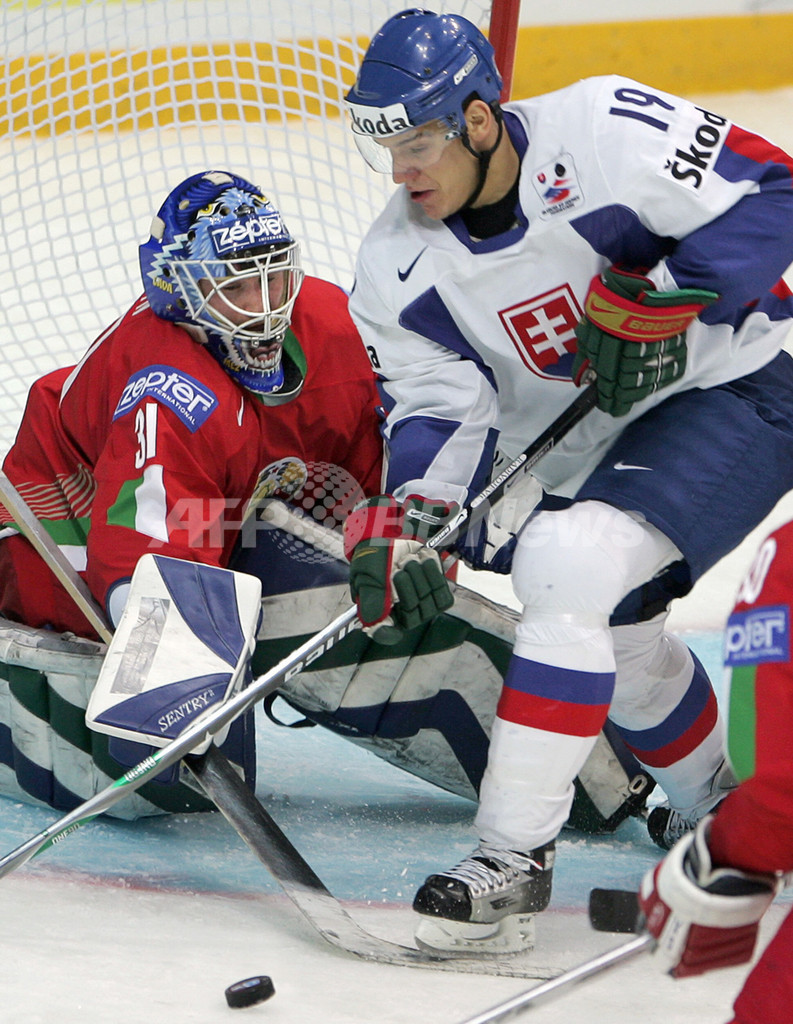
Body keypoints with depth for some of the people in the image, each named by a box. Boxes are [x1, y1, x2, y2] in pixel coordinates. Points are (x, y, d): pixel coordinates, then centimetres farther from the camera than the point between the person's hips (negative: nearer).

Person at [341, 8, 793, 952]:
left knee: (572, 567, -25)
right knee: (610, 632, 12)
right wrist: (404, 527, -26)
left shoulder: (605, 131, -24)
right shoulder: (395, 268, -7)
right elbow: (438, 410, -8)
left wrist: (660, 301, -29)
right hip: (579, 449, 7)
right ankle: (712, 803, 44)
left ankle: (514, 854, -22)